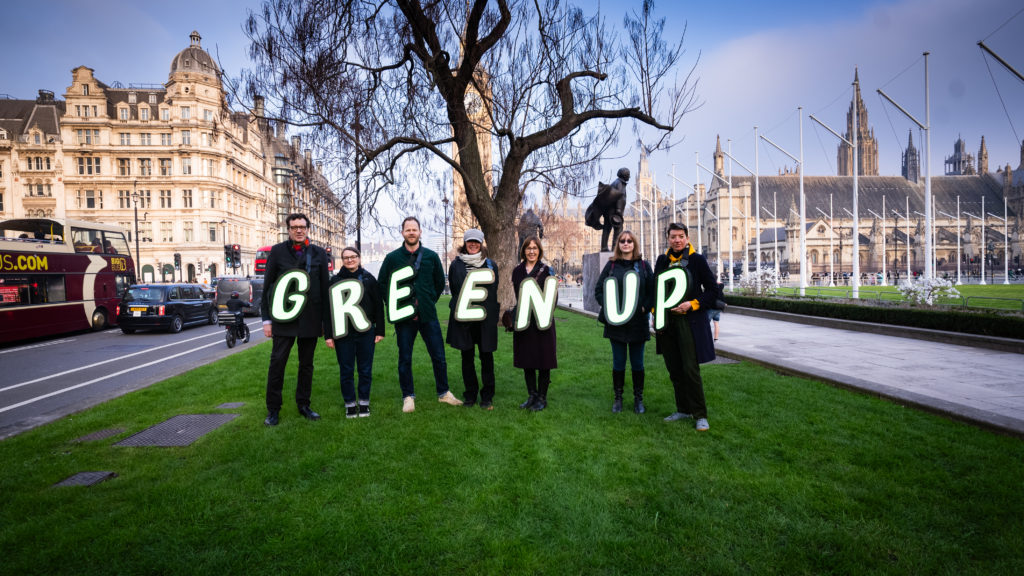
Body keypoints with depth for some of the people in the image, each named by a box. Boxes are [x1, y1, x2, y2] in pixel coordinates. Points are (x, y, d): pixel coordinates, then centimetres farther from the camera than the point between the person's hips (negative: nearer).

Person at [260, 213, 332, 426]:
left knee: (306, 364, 11)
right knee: (277, 363, 0)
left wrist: (326, 321, 5)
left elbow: (325, 288, 7)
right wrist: (266, 319, -3)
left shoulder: (319, 254, 6)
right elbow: (267, 286, 2)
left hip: (311, 319, 2)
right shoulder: (277, 251, 2)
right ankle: (273, 410, 11)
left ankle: (303, 405, 24)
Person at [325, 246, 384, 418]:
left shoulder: (368, 279, 4)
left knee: (365, 370, 7)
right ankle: (350, 404, 19)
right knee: (346, 370, 6)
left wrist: (380, 330, 1)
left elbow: (378, 305, 5)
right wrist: (329, 335, -3)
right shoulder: (335, 280, 3)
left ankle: (364, 402, 21)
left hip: (366, 332, 0)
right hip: (343, 332, 0)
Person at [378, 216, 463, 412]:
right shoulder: (392, 258, 2)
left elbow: (440, 282, 16)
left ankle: (443, 393, 20)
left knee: (438, 356, 5)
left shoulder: (431, 256, 5)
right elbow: (382, 284, 11)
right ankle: (408, 397, 18)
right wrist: (392, 305, 4)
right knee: (405, 359, 6)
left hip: (428, 315, 1)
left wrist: (430, 300, 10)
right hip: (403, 316, -1)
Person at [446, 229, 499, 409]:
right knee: (467, 357, 8)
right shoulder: (456, 264, 6)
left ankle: (487, 397, 12)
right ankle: (470, 395, 20)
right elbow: (453, 289, 12)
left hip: (485, 318, -1)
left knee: (486, 357, 2)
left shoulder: (490, 265, 6)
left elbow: (494, 291, 8)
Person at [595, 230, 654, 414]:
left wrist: (644, 308, -10)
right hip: (616, 323, 0)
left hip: (638, 322, 0)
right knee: (618, 362, 7)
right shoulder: (611, 265, 5)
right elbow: (598, 290, 5)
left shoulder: (644, 266, 5)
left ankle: (638, 399, 19)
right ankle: (618, 398, 19)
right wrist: (607, 307, -8)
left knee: (637, 363, 7)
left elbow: (653, 291, 4)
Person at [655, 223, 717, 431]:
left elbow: (713, 290, -2)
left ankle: (700, 415, 5)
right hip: (667, 322, 5)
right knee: (674, 369, 11)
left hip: (690, 322, -5)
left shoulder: (697, 260, -4)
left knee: (691, 369, -6)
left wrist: (692, 305, -14)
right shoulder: (662, 260, 9)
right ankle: (683, 409, 24)